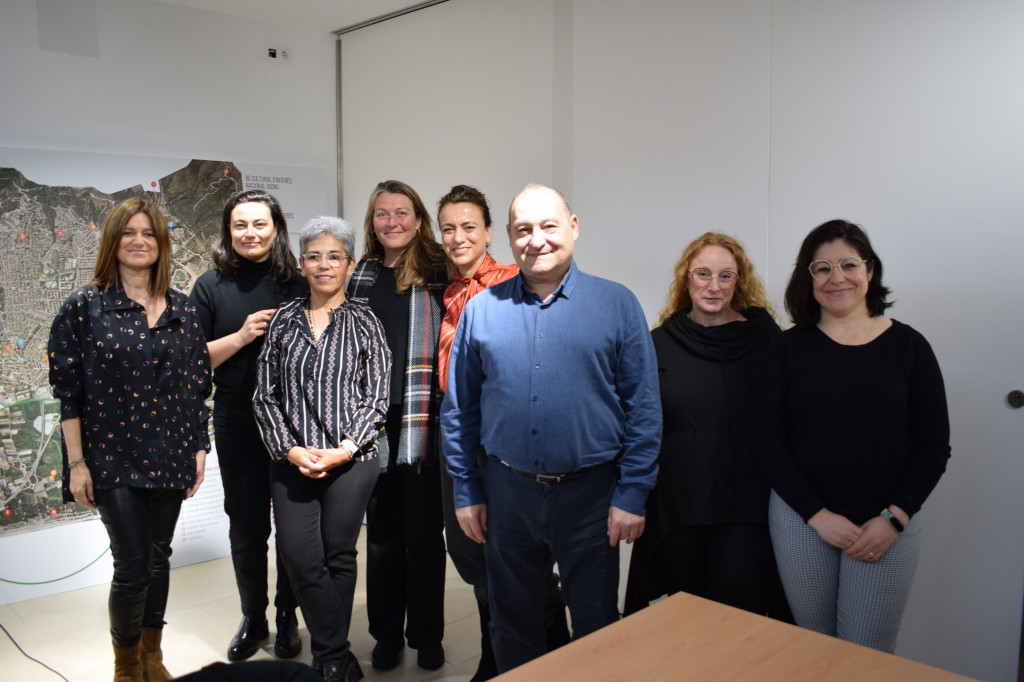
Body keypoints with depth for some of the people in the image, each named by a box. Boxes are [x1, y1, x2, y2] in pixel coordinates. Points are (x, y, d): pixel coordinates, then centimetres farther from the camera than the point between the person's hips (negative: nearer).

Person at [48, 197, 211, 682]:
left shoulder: (181, 310, 5)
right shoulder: (85, 306, -4)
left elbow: (197, 385, 9)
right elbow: (68, 391, -5)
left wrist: (199, 449, 6)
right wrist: (77, 462, -8)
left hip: (171, 456, 4)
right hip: (114, 456, -3)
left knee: (159, 557, 14)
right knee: (133, 565, -2)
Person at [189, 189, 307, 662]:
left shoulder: (299, 284, -1)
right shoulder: (211, 286, 1)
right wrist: (241, 336, -15)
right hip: (237, 423, 1)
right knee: (245, 525, 10)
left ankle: (287, 617, 27)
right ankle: (253, 619, 29)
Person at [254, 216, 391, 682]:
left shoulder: (364, 323, 1)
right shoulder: (283, 321, 6)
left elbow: (376, 398, -2)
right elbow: (265, 396, 6)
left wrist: (343, 451, -11)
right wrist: (290, 449, -6)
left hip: (351, 461, -2)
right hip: (293, 461, 2)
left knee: (339, 555, 7)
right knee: (300, 556, 0)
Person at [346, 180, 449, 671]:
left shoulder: (439, 273, -1)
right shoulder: (360, 277, 11)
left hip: (423, 421, -3)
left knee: (424, 531, 6)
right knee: (381, 532, 12)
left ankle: (426, 636, 22)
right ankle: (386, 633, 27)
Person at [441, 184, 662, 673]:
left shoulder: (617, 305, -4)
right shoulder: (481, 310, 1)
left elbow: (643, 408, -4)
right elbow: (458, 409, 5)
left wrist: (632, 495, -8)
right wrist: (466, 492, 4)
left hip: (590, 491, -1)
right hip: (506, 491, 2)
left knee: (596, 628, 14)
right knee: (512, 624, 19)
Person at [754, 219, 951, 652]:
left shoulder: (908, 346, 1)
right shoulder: (790, 347, 1)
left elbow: (934, 446, 2)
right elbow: (767, 441, -3)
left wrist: (894, 518, -8)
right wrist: (818, 515, -10)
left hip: (886, 525, 0)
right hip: (801, 519, 0)